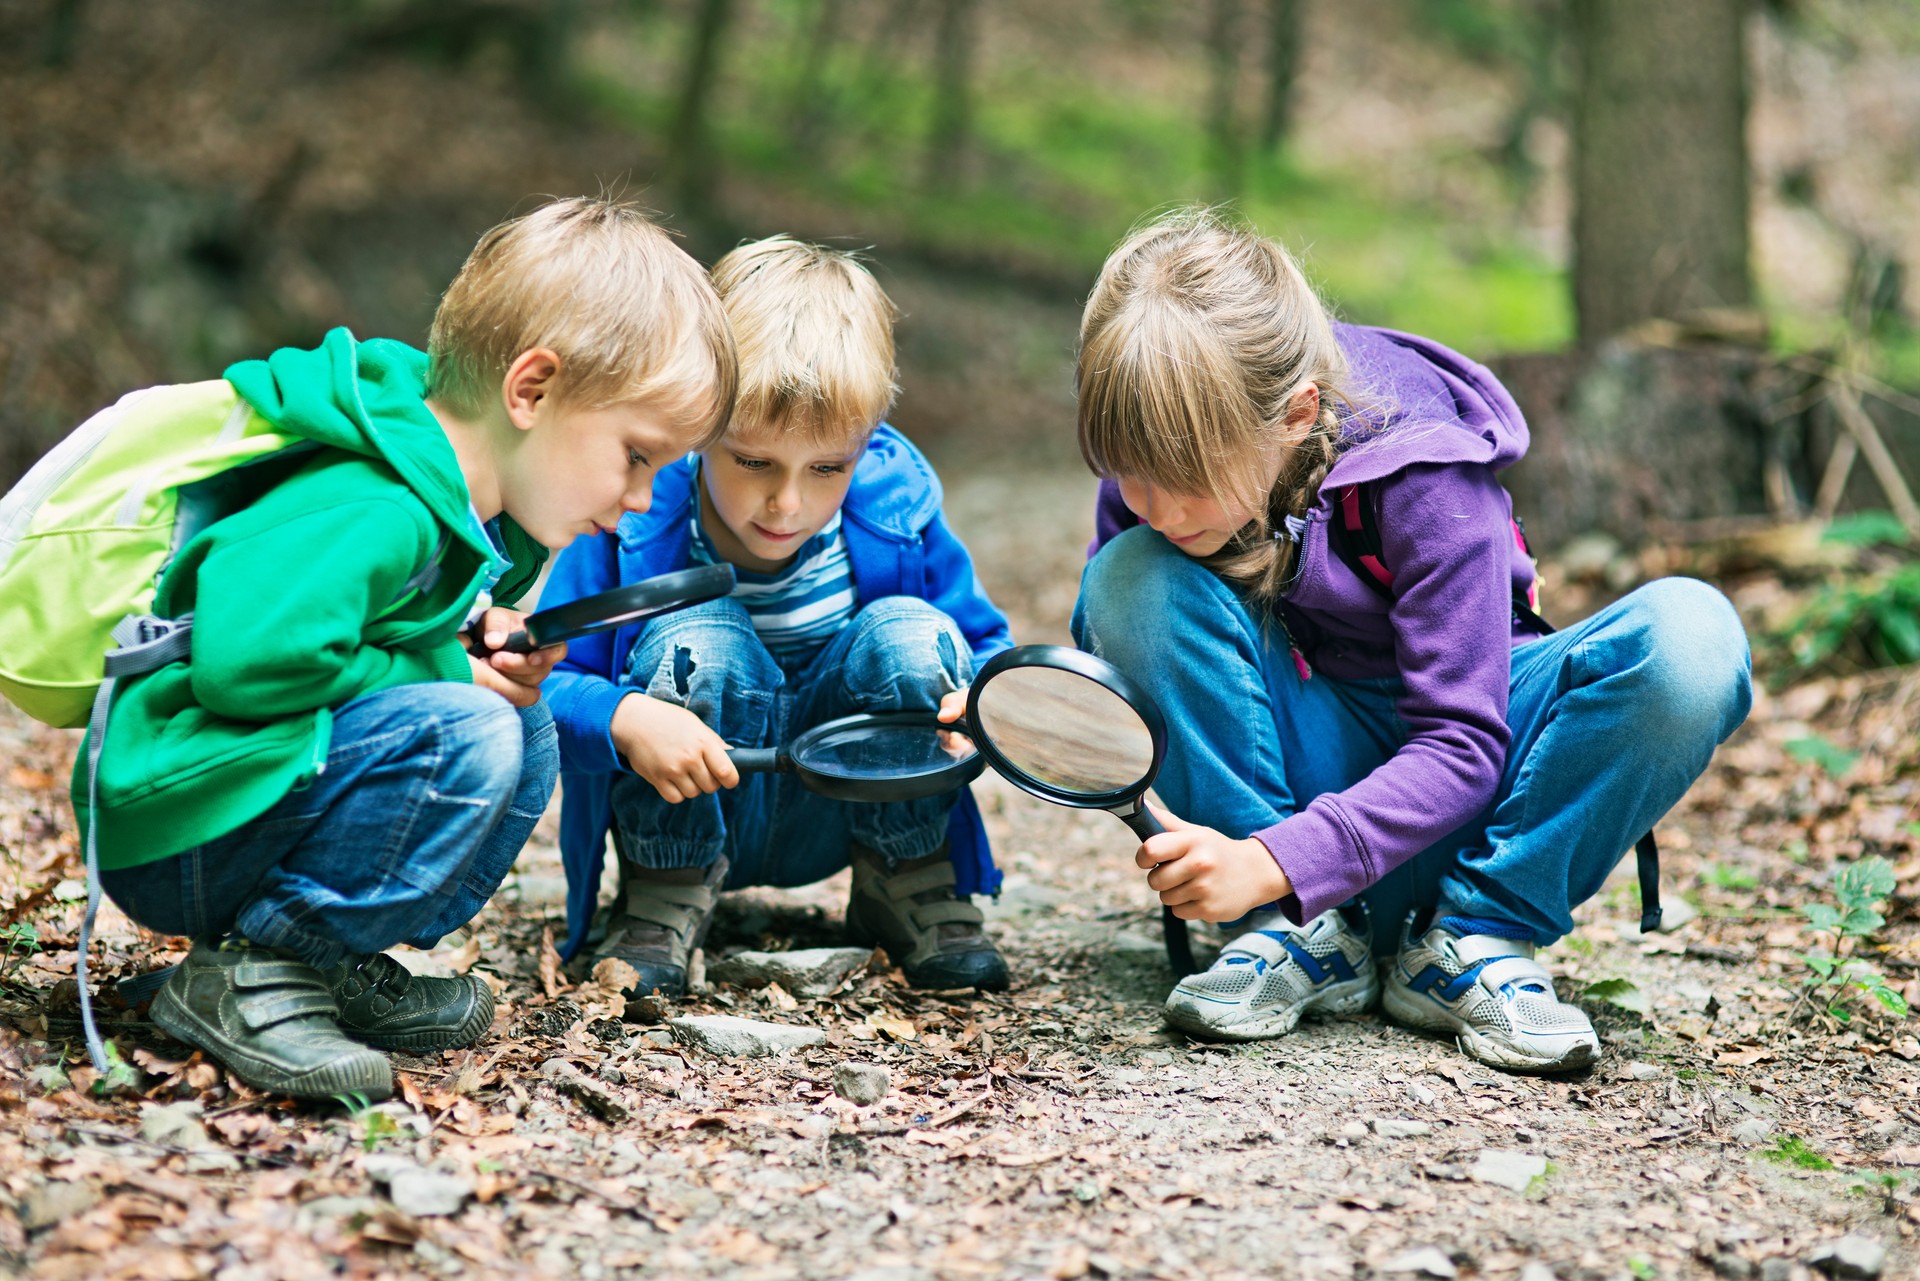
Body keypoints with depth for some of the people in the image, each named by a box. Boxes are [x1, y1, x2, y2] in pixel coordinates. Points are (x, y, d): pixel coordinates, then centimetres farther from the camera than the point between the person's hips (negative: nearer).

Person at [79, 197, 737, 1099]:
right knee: (464, 735, -26)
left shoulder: (477, 515, 8)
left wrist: (480, 643, 0)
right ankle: (253, 974, -15)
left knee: (528, 732, 6)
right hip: (169, 836, -10)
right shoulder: (370, 516, -25)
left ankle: (339, 968, 4)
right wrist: (449, 671, -20)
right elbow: (246, 660, -36)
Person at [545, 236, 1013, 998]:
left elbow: (986, 647, -2)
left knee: (911, 635, -23)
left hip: (835, 814, 2)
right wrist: (624, 720, -41)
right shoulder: (634, 521, -21)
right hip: (685, 818, -2)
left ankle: (909, 885, -1)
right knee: (693, 644, -31)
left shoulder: (897, 512, -14)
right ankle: (662, 904, -10)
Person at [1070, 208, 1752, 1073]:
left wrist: (1271, 862, -38)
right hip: (1308, 762, 2)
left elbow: (1461, 747, -26)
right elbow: (1109, 654, 0)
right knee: (1132, 579, -27)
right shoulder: (1158, 456, -15)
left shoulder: (1424, 475, -26)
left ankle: (1476, 938, -18)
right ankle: (1302, 937, -19)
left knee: (1690, 636, -31)